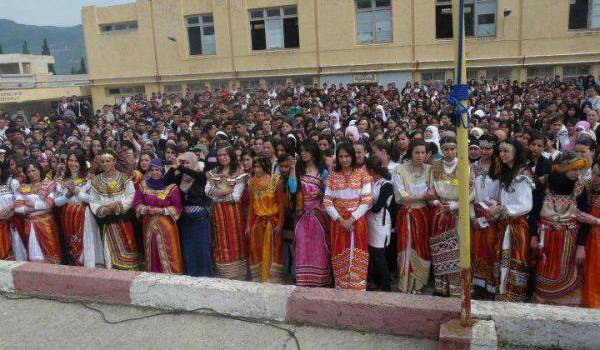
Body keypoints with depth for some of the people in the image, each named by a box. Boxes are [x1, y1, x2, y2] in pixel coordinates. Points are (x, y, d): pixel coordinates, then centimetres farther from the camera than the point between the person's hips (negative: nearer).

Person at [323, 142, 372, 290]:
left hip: (357, 221, -1)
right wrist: (340, 219, -10)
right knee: (340, 256, 4)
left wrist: (352, 219, -14)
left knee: (357, 256, 1)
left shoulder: (362, 173, 0)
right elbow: (327, 202, 2)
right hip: (338, 221, 2)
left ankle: (358, 288, 11)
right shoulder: (333, 176, 6)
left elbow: (367, 200, -6)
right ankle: (340, 289, 15)